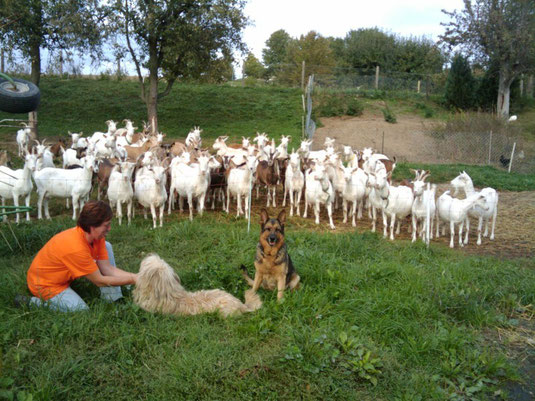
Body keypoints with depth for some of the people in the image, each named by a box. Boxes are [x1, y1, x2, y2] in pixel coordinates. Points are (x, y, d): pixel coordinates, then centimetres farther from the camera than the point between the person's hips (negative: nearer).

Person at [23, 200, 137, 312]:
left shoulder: (97, 236, -11)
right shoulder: (76, 248, -36)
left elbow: (107, 268, -11)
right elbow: (99, 281, -26)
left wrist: (136, 276, -20)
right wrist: (132, 280, -24)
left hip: (64, 275, 9)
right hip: (45, 284, -9)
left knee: (106, 247, -2)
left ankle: (113, 299, -2)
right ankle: (38, 302, -3)